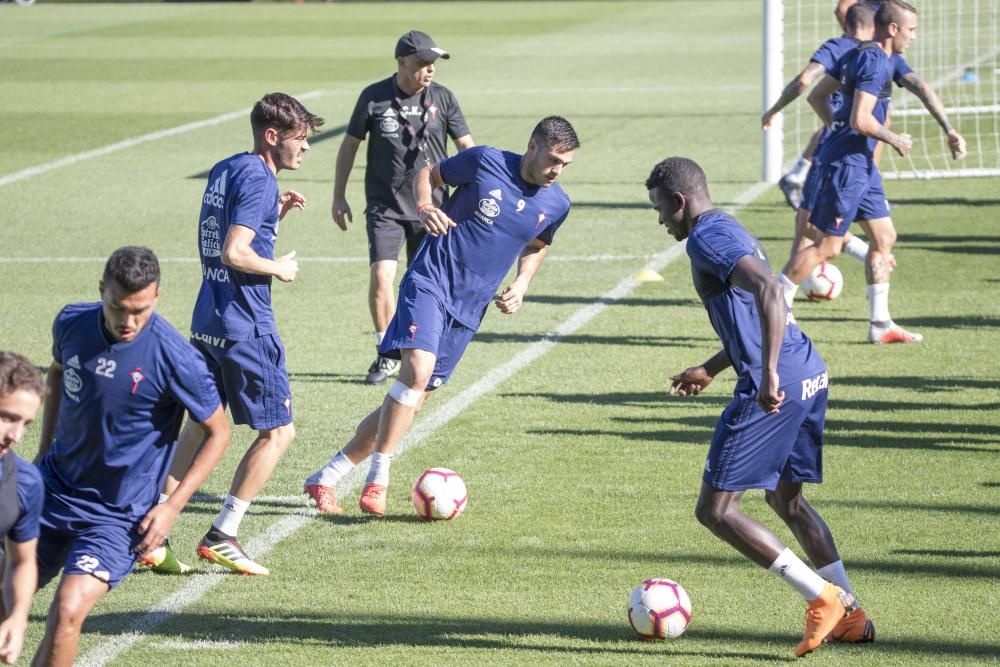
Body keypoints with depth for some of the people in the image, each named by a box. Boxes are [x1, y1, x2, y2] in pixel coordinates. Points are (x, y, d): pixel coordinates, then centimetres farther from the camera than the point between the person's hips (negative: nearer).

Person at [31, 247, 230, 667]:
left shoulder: (174, 358, -21)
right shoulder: (72, 324, -7)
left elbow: (217, 433, -8)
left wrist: (172, 507, -13)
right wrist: (44, 455, 14)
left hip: (117, 513, -5)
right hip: (54, 487, 5)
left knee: (67, 611, -22)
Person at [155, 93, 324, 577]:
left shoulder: (224, 171, 13)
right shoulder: (258, 179, -15)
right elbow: (235, 253, -24)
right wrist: (279, 268, -8)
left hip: (206, 320, 9)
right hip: (245, 325, -9)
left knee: (201, 425, 16)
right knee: (278, 430, 2)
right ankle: (221, 537, -1)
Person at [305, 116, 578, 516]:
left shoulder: (556, 205, 3)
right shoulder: (485, 162, -10)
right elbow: (428, 174, 6)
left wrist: (521, 284, 7)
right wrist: (425, 208, -14)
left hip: (468, 310, 5)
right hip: (430, 282, -5)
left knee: (412, 401, 2)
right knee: (418, 368, -29)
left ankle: (326, 478, 12)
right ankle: (377, 480, -20)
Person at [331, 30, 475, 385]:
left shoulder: (443, 98, -2)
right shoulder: (374, 98, -5)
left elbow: (467, 148, 5)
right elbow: (350, 145, 7)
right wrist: (338, 196, 8)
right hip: (385, 207, -1)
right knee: (381, 276, -14)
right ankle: (387, 355, 2)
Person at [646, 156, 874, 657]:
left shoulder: (706, 238, -10)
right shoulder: (730, 231, 22)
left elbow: (768, 292, -26)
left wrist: (768, 373, -31)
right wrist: (709, 370, 40)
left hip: (775, 386, -10)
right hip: (811, 375, 10)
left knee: (715, 509, -3)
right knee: (786, 500, 24)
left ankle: (822, 596, -8)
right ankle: (850, 615, 21)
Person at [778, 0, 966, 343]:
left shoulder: (860, 55, 13)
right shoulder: (875, 62, -17)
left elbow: (816, 96, 19)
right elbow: (860, 120, -24)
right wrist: (894, 139, -9)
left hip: (860, 163, 10)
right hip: (847, 163, -10)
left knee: (884, 237, 12)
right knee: (828, 246, -5)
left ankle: (880, 324, 16)